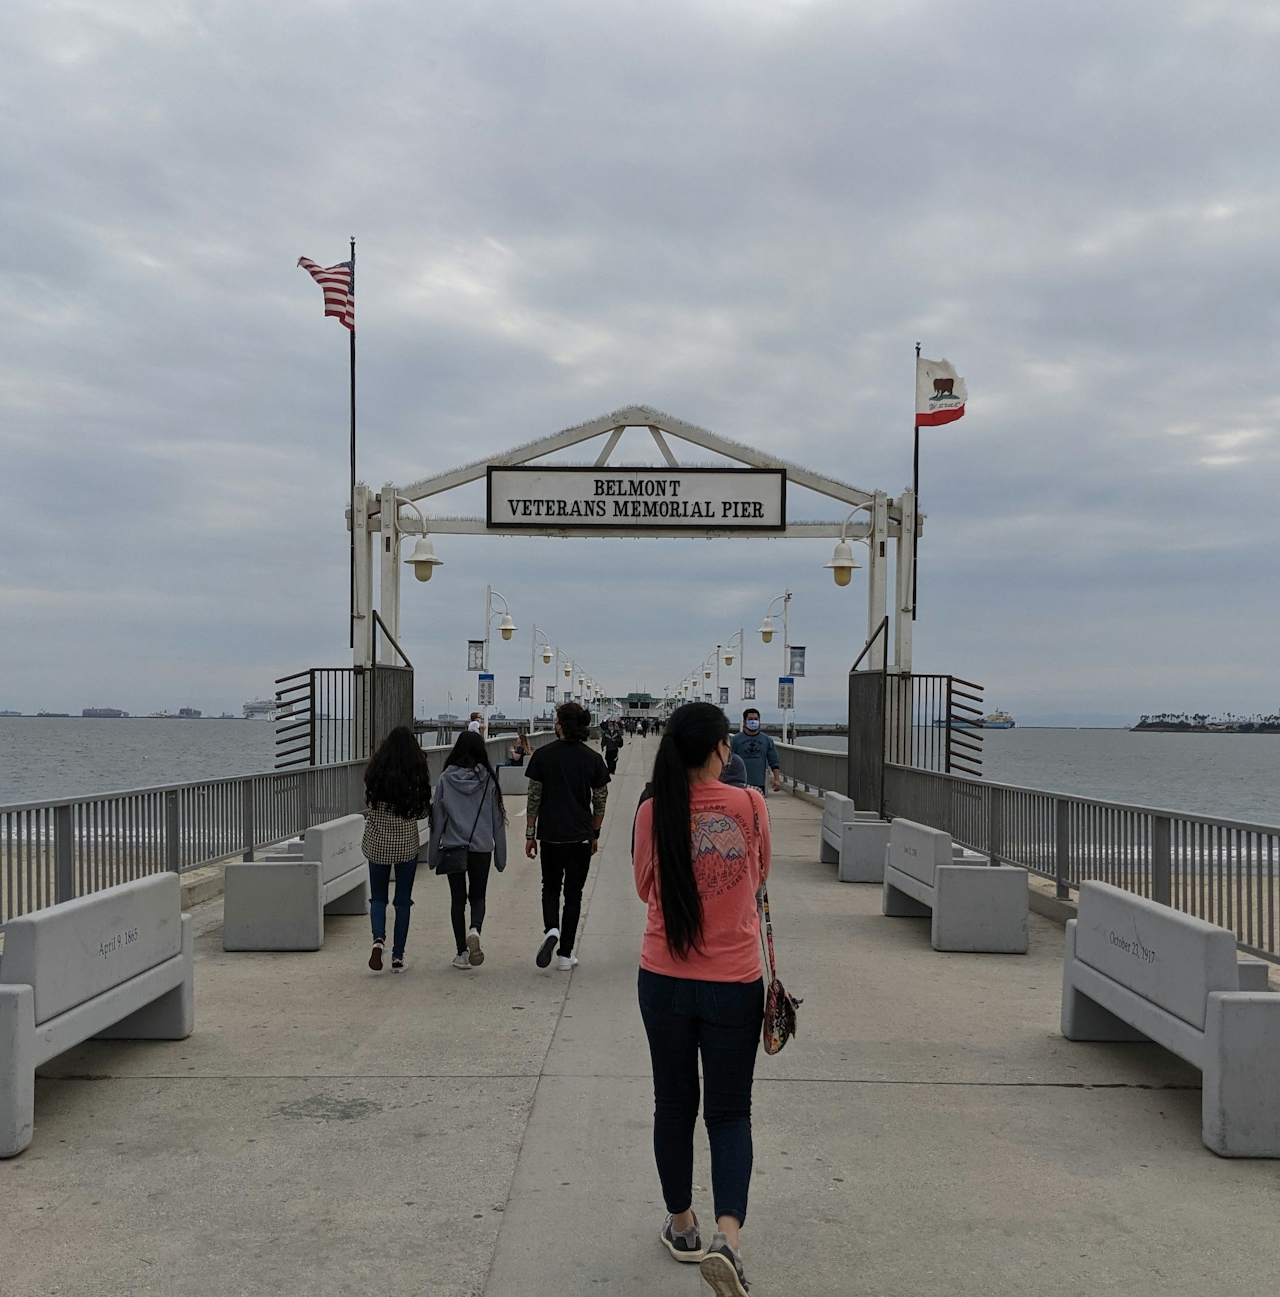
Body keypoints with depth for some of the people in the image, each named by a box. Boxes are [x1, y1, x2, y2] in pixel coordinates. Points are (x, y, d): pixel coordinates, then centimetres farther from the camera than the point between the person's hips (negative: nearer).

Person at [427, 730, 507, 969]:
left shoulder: (446, 779, -4)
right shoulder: (488, 780, -4)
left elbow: (438, 818, -1)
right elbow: (497, 819, 1)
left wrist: (433, 855, 6)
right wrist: (501, 856, 9)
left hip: (452, 848, 0)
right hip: (481, 848, 0)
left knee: (458, 900, 10)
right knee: (477, 896, 14)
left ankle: (462, 952, 11)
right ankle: (475, 930, -16)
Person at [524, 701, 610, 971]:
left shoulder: (543, 755, -6)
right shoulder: (593, 759, -3)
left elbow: (534, 798, -4)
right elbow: (600, 802, 1)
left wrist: (530, 834, 4)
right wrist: (595, 834, 13)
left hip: (550, 835, 0)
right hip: (581, 836, 1)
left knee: (550, 887, 18)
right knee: (573, 894, 10)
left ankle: (550, 929, -9)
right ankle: (566, 954, 11)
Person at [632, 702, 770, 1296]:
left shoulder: (653, 812, -9)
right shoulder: (750, 805, -11)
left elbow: (646, 887, 6)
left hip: (665, 981, 1)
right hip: (734, 984, -1)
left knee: (674, 1105, 18)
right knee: (730, 1112, 9)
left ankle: (681, 1225, 32)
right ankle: (726, 1235, -8)